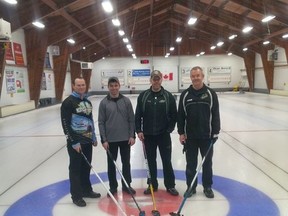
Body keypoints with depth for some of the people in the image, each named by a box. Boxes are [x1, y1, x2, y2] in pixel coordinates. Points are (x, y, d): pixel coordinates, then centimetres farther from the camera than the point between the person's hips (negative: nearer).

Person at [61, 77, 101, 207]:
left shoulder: (87, 101, 11)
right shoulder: (68, 102, -12)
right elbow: (65, 124, -16)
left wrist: (93, 137, 16)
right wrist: (74, 142, -18)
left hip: (87, 141, 7)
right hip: (75, 142, -7)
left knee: (86, 167, 17)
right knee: (75, 169, 4)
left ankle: (86, 190, 32)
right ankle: (76, 196, 16)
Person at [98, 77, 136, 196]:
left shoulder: (126, 100, 0)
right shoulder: (104, 103, -3)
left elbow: (131, 119, 2)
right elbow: (101, 122, -3)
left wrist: (132, 135, -4)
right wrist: (103, 140, -8)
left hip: (125, 138, 1)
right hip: (110, 139, -1)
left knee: (126, 162, 12)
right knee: (111, 164, 10)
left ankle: (126, 185, 29)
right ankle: (113, 186, 27)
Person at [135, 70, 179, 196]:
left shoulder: (168, 96, -3)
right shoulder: (143, 96, -1)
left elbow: (174, 115, 1)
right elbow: (137, 115, 1)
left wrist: (169, 129, -5)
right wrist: (139, 130, -5)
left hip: (164, 135, -1)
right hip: (148, 135, 1)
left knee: (167, 161, 6)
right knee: (151, 161, 12)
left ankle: (170, 185, 20)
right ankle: (152, 185, 25)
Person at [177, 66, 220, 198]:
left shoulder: (211, 93, -3)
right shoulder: (185, 95, 0)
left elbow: (215, 115, -2)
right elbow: (180, 115, 1)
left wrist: (215, 132, -6)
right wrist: (181, 133, -4)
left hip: (207, 136, 0)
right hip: (190, 137, 1)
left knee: (207, 163, 13)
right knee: (191, 164, 10)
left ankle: (207, 187, 29)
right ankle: (191, 187, 26)